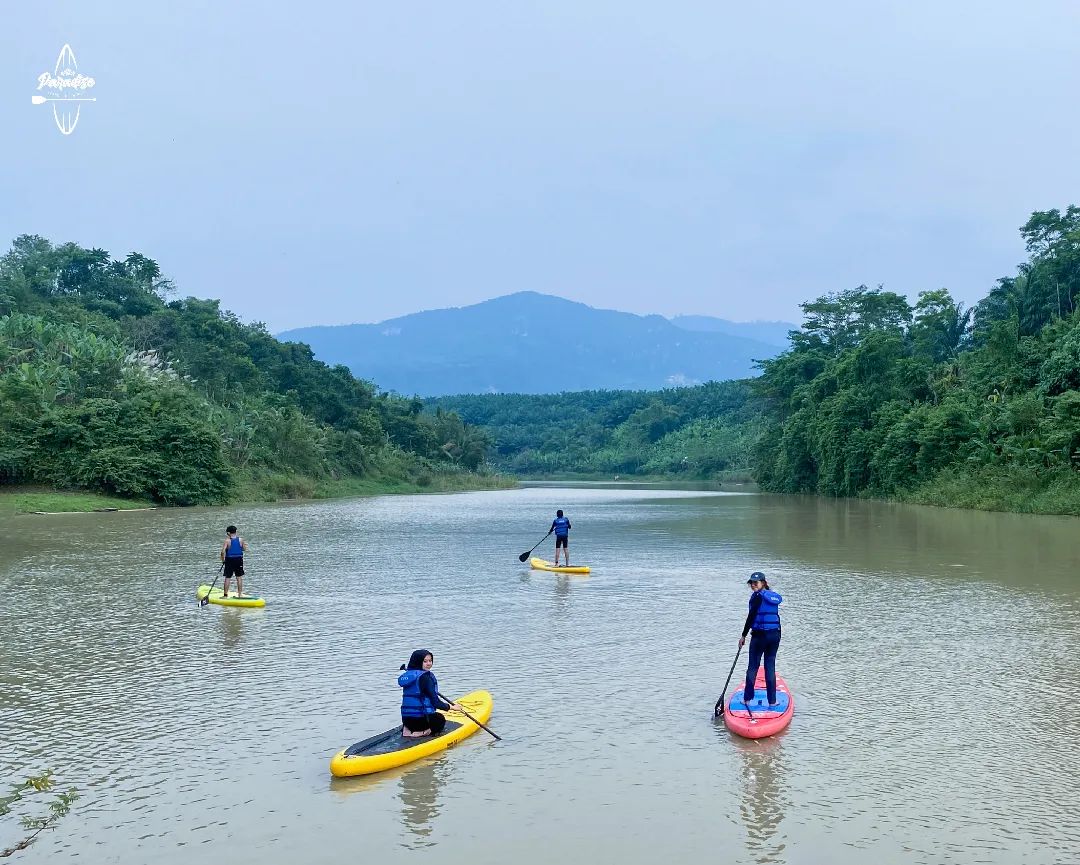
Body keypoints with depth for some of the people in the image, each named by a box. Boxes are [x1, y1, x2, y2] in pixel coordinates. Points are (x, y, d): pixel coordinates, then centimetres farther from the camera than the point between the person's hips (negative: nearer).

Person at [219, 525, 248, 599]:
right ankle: (240, 594, 12)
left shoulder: (227, 540, -10)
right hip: (239, 560, 3)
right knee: (239, 577, 10)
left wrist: (223, 560, -3)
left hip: (230, 560, -3)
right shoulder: (241, 540, -1)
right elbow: (245, 549, 5)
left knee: (227, 577, 5)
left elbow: (223, 551, -17)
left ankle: (225, 595, 8)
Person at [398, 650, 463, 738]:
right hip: (421, 719, -7)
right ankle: (422, 732, -5)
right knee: (440, 719, 24)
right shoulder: (425, 677, -15)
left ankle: (407, 730, 6)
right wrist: (451, 707, -1)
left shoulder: (407, 675, 8)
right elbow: (435, 702, -16)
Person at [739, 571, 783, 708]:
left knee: (753, 666, 4)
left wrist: (743, 635, -8)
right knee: (770, 666, 10)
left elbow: (751, 617, -12)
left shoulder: (758, 596, -10)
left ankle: (747, 699, 8)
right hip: (775, 634, 6)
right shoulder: (774, 596, 9)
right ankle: (772, 701, 9)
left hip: (759, 635, -6)